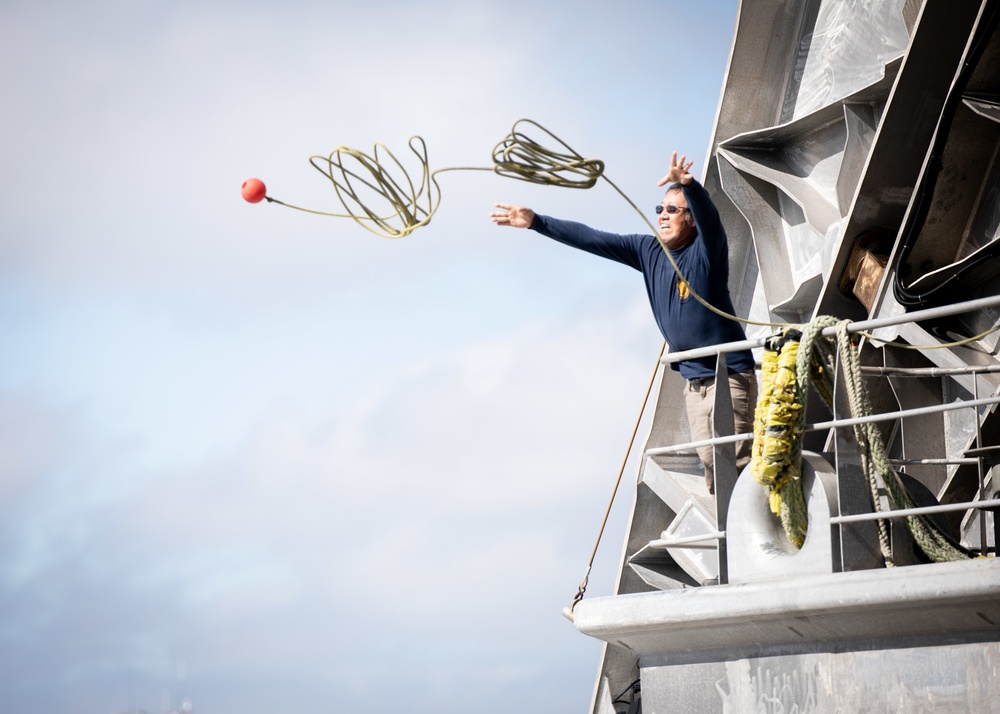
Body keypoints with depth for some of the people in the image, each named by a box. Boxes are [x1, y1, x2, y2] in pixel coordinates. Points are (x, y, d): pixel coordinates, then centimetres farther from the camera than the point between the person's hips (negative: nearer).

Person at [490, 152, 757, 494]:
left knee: (736, 460, -12)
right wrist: (535, 222, 3)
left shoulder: (705, 249, -10)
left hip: (730, 376, -6)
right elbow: (591, 240, 7)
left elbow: (710, 217, -32)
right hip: (693, 381, 6)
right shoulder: (648, 251, 7)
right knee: (709, 461, 6)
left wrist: (688, 185, -53)